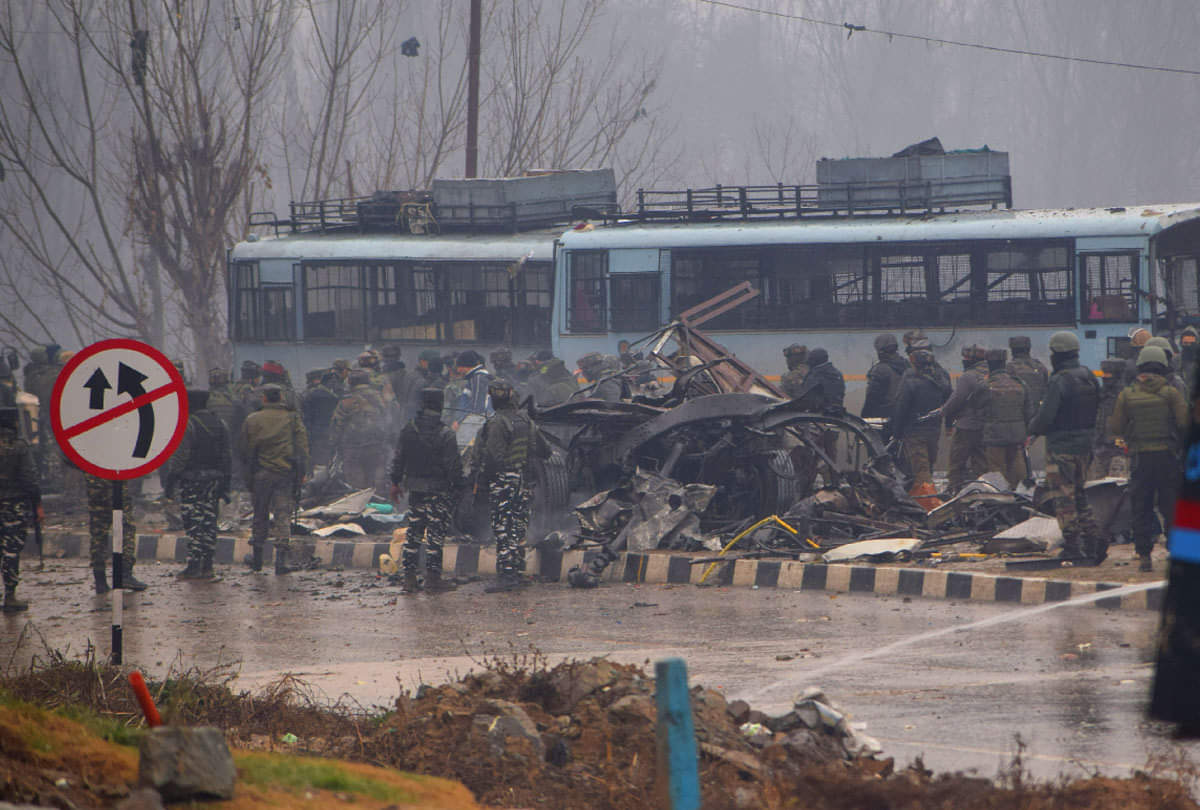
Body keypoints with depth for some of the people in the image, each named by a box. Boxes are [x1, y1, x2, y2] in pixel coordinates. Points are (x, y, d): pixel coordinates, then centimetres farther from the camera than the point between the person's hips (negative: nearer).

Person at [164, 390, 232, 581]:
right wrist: (225, 484, 17)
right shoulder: (219, 424, 12)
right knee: (209, 521, 10)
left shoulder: (188, 424, -10)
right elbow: (226, 457, 13)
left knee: (193, 522, -5)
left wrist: (170, 481, -8)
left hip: (192, 479, -7)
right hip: (214, 478, 7)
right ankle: (207, 566, 10)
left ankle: (194, 566, -8)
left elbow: (179, 456, -13)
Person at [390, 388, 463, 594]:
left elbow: (398, 458, 8)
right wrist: (458, 487, -2)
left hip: (415, 490, 5)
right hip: (438, 491, -5)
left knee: (413, 532, 11)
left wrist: (396, 482, 18)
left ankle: (409, 577, 9)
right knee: (436, 534, 1)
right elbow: (453, 466, -13)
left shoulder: (409, 429, 1)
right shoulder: (445, 435, -15)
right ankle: (432, 577, 0)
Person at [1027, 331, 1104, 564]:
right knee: (1079, 494, 19)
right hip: (1085, 445, 8)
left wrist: (1032, 429, 1)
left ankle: (1072, 547, 1)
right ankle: (1093, 538, 8)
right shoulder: (1089, 377, 7)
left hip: (1061, 446, -8)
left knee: (1064, 497, 0)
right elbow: (1097, 411, 14)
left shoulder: (1059, 381, -18)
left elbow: (1045, 416, -19)